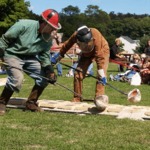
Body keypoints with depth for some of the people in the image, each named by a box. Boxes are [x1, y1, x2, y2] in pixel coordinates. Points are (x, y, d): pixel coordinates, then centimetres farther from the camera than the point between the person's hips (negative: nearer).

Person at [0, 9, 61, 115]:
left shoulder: (48, 38, -7)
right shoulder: (23, 25, -25)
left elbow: (45, 55, -2)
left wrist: (50, 70, -16)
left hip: (30, 58, 6)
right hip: (12, 55, -6)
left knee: (45, 77, -4)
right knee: (17, 78, -29)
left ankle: (31, 103, 11)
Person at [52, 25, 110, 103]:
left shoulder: (96, 37, -39)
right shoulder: (75, 35, -27)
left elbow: (100, 57, -39)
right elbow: (67, 45, -6)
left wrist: (102, 75, -39)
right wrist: (59, 56, 5)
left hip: (102, 51, -4)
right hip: (87, 53, 4)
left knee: (101, 76, -22)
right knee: (78, 74, -7)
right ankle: (77, 99, 2)